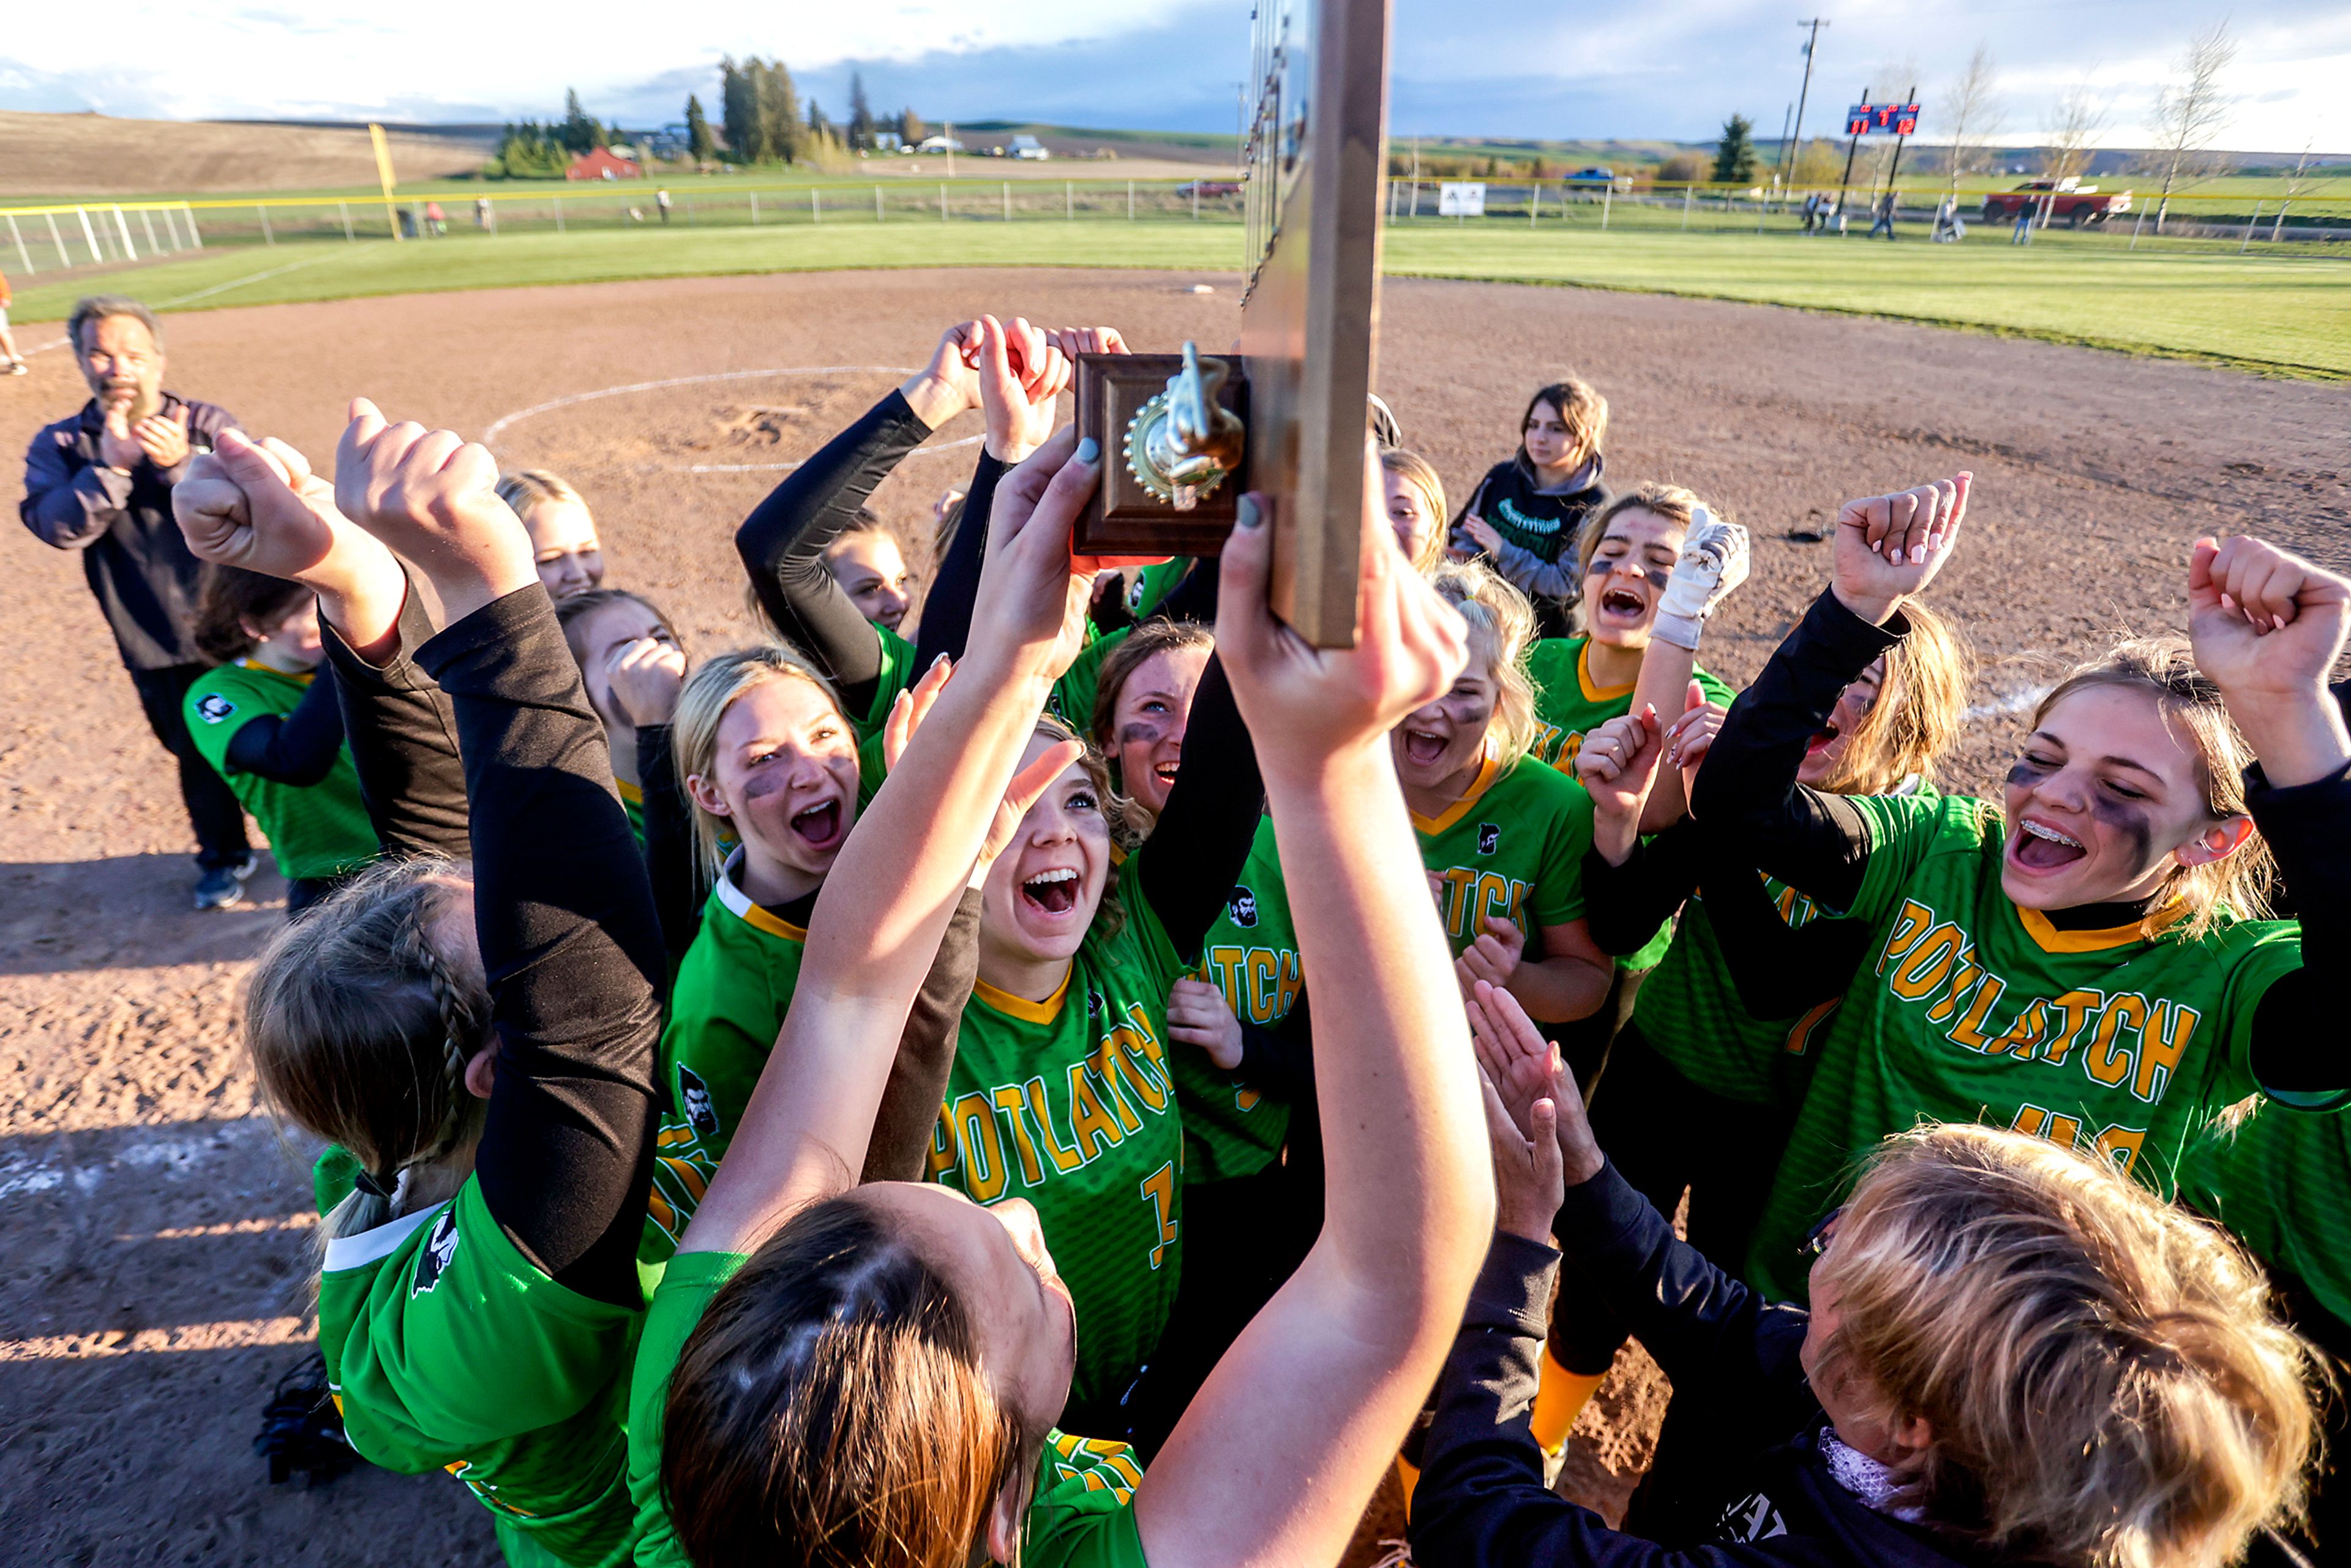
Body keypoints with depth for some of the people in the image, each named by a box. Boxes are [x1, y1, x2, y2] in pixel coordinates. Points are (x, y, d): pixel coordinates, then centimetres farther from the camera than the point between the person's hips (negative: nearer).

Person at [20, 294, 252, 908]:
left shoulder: (209, 426, -3)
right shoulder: (59, 445, 1)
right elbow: (58, 527, -14)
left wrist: (179, 464, -28)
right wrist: (111, 465, -24)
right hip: (156, 641, 2)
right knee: (199, 757, 14)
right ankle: (224, 857, 35)